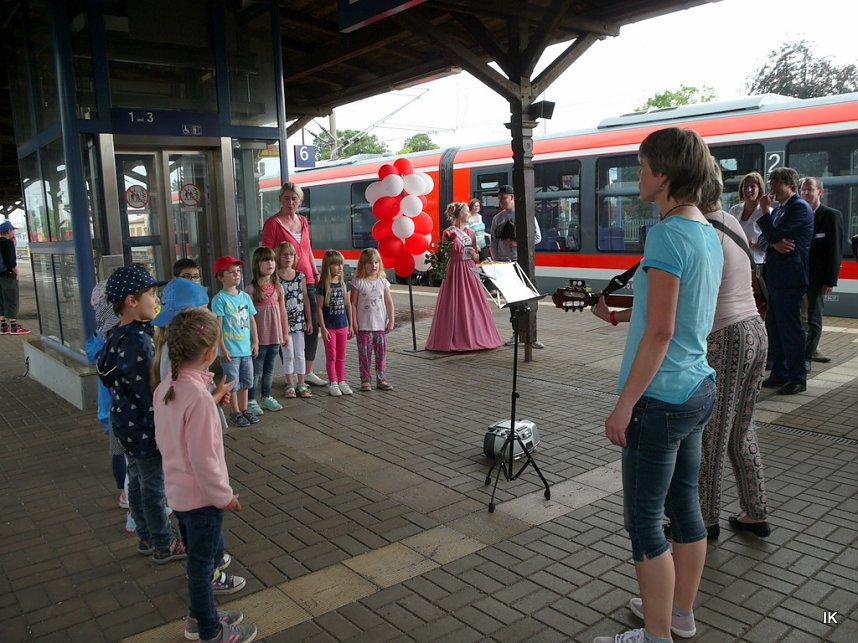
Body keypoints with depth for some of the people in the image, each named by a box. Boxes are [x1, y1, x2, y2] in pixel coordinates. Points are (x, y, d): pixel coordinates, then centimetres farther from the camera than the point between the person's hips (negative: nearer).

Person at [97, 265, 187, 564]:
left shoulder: (120, 335, 4)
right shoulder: (137, 342, -28)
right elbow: (150, 394, -26)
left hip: (128, 422, 10)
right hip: (144, 427, -10)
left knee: (138, 480, 21)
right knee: (155, 486, 7)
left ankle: (147, 538, 38)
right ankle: (164, 545, 24)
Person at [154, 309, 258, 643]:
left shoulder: (164, 388, -2)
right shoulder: (199, 396, -28)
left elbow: (164, 438, 9)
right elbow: (203, 459, -25)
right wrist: (224, 496, -13)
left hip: (179, 488, 8)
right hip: (201, 495, -8)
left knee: (212, 549, 25)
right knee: (203, 562, 10)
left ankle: (201, 615, 42)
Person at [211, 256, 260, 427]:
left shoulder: (245, 297, 7)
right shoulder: (219, 299, -10)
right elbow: (218, 326, -13)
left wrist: (255, 342, 9)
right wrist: (223, 348, -16)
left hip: (246, 349, 6)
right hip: (230, 350, -6)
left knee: (245, 382, 16)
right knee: (232, 383, 4)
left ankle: (244, 410, 28)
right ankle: (235, 413, 16)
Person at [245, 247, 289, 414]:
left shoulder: (278, 287, 7)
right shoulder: (251, 288, -9)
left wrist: (285, 333, 13)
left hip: (275, 336, 5)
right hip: (259, 337, -5)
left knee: (269, 368, 15)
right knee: (256, 370, 2)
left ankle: (267, 397, 28)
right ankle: (251, 401, 12)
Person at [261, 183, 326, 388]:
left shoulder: (303, 221, 13)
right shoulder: (273, 223, -5)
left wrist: (316, 274, 15)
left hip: (307, 281, 6)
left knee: (313, 326, 7)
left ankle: (308, 372, 20)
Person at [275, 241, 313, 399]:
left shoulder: (300, 276, 6)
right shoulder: (275, 278, -5)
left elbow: (306, 299, 8)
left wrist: (309, 321, 7)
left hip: (299, 320, 3)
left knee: (300, 354, 7)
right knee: (288, 355, 2)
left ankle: (301, 384, 16)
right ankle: (290, 385, 13)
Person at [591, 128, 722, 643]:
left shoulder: (669, 234, -19)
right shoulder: (709, 234, 9)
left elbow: (660, 333, -22)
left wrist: (625, 404, -18)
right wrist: (619, 315, 19)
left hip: (661, 398, -9)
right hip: (698, 389, 9)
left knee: (645, 519, 3)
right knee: (685, 504, 19)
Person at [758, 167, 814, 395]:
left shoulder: (800, 207, -11)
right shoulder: (779, 209, 17)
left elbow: (774, 234, -17)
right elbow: (764, 238, 10)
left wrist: (765, 210, -8)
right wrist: (774, 244, -11)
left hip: (789, 277, -9)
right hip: (775, 276, 9)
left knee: (790, 327, -4)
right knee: (774, 327, 13)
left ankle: (797, 378, 5)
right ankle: (779, 374, 23)